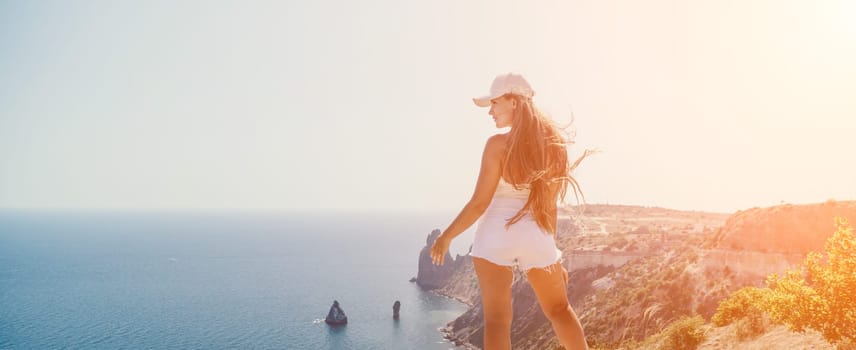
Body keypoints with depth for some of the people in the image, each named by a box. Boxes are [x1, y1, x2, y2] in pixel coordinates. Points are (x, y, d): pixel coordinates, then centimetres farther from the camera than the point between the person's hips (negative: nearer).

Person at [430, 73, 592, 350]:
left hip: (497, 235, -4)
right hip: (537, 237, 4)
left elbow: (479, 203, -10)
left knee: (497, 319, 2)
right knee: (559, 310, 23)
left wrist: (446, 237, 1)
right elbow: (550, 205, 8)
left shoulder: (499, 144, -10)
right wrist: (552, 250, 17)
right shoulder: (552, 143, 5)